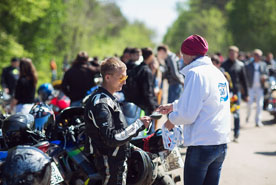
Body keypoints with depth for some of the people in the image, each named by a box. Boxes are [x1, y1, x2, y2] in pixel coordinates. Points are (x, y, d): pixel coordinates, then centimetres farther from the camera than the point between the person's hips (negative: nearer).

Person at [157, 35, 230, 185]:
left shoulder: (195, 73, -13)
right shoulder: (217, 72, 14)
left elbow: (188, 114, -17)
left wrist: (172, 119, 2)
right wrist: (173, 106, 29)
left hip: (201, 144, -8)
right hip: (221, 143, 8)